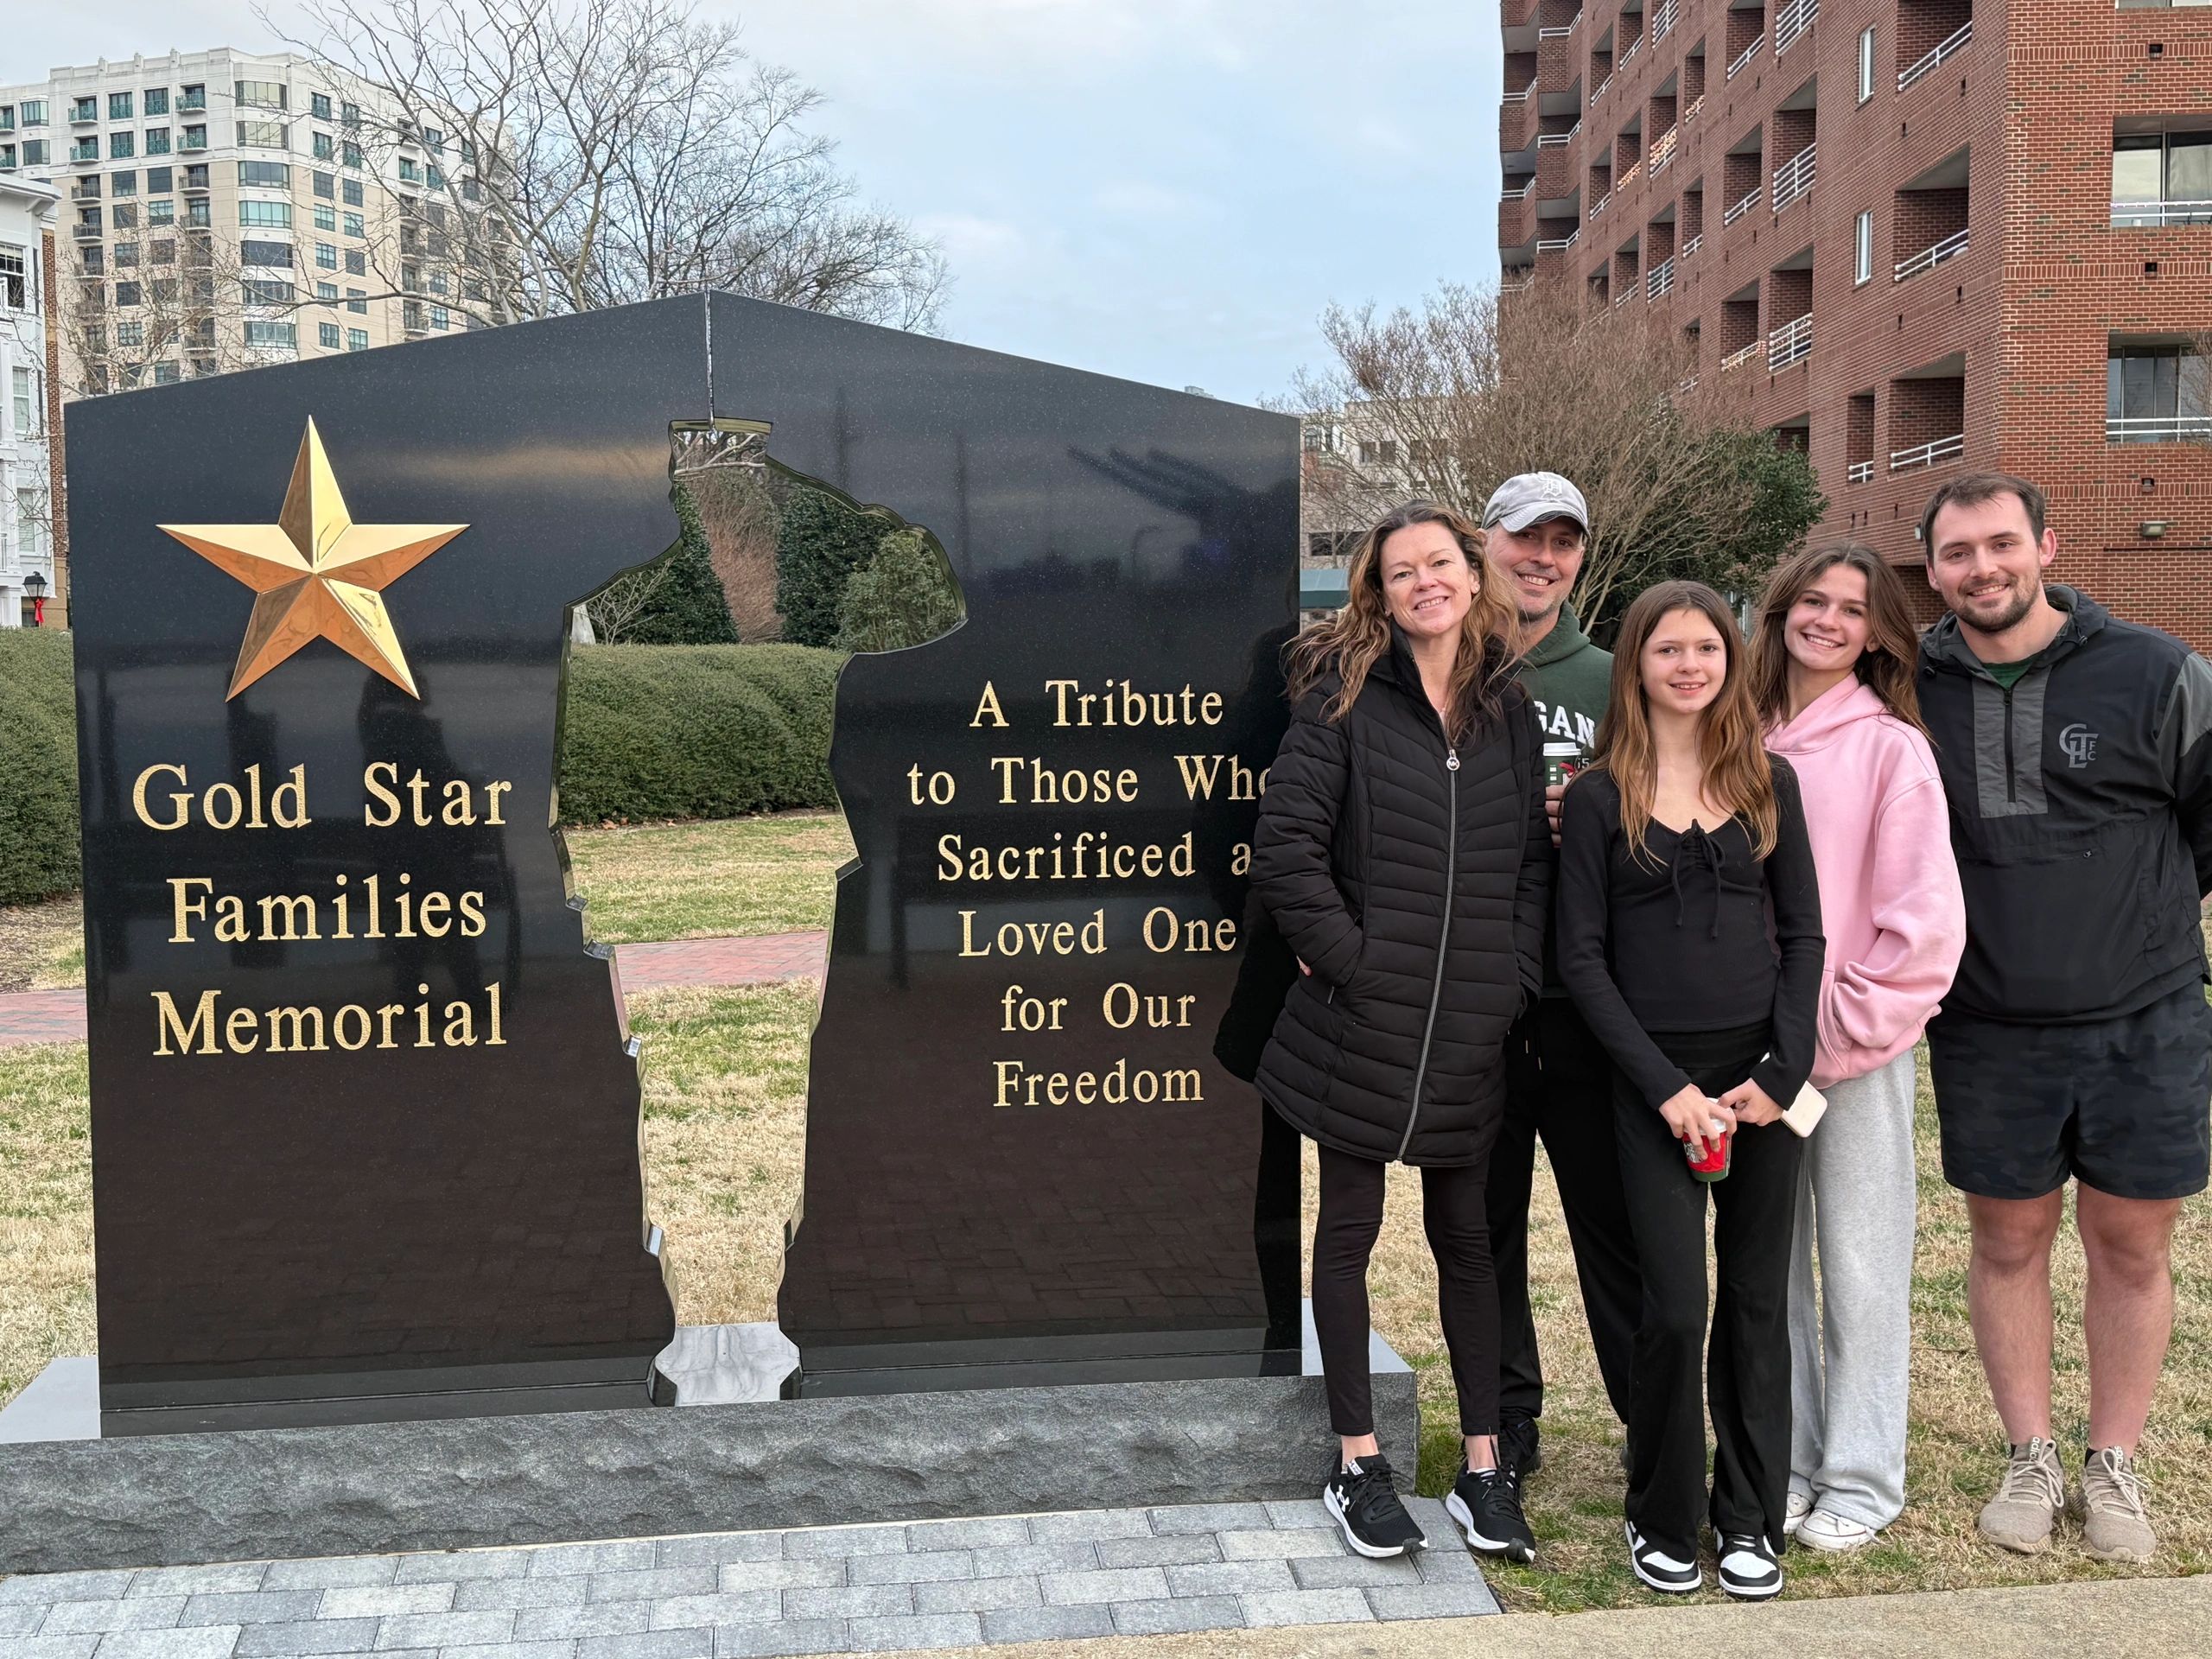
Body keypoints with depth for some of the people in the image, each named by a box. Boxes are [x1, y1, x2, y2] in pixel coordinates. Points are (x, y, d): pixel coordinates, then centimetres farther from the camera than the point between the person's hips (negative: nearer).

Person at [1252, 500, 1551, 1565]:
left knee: (1465, 1235, 13)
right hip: (1362, 1024, -4)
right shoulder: (1344, 700, -6)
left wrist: (1518, 977, 0)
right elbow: (1285, 847, -12)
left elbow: (1535, 857, 10)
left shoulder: (1507, 710, 8)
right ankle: (1357, 1463, 22)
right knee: (1349, 1232, 8)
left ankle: (1483, 1467, 24)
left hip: (1471, 1031, 4)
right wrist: (1349, 960, -14)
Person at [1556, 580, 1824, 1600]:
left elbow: (1804, 934, 6)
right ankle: (1662, 1521, 15)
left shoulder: (1768, 782, 7)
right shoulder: (1599, 797, -1)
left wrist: (1780, 1073, -6)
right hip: (1656, 1080, -2)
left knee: (1757, 1299, 8)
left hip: (1764, 1075, 3)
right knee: (1675, 1307, -5)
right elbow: (1582, 958, -3)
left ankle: (1750, 1518, 23)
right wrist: (1668, 1088, -10)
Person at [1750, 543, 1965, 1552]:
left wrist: (1843, 1026, -10)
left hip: (1858, 1052, -3)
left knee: (1861, 1268, 6)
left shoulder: (1892, 748, -5)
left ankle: (1861, 1480, 19)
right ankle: (1782, 1465, 24)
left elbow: (1927, 921, -9)